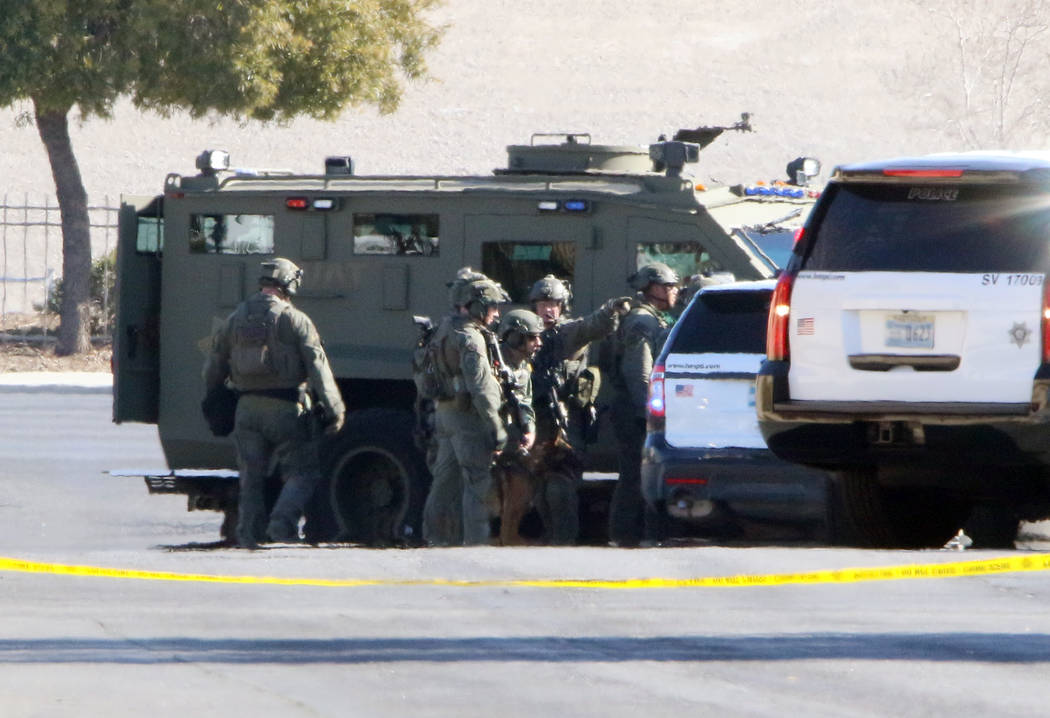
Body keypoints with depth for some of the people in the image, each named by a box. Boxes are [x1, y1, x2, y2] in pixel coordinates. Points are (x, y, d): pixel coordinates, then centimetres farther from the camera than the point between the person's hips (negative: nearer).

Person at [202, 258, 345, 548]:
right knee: (302, 472, 4)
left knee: (251, 477, 11)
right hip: (286, 409, -4)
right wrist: (334, 409, -6)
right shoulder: (294, 320, -6)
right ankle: (282, 522, -14)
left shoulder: (235, 320, 9)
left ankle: (249, 534, 8)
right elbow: (318, 368, -8)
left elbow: (213, 369, 15)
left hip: (248, 409, 4)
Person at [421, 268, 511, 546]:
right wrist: (497, 429, -20)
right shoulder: (470, 338, -17)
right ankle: (477, 542, -7)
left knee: (445, 480, 14)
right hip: (468, 418, -9)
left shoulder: (444, 328, 13)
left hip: (444, 413, 9)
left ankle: (438, 537, 20)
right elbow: (481, 388, -21)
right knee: (480, 482, -6)